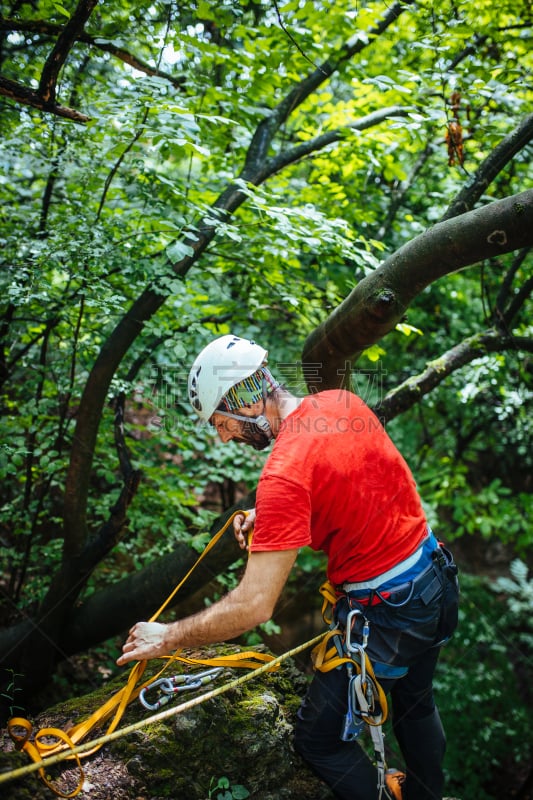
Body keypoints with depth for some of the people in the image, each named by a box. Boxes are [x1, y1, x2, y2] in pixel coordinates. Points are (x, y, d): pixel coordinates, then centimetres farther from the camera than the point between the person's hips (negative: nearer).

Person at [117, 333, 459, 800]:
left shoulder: (285, 474, -28)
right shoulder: (343, 402, -5)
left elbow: (254, 605, -28)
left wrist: (167, 637, -16)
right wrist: (269, 516, 4)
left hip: (386, 616, -9)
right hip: (436, 577, 9)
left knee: (319, 739, 11)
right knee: (416, 702, 33)